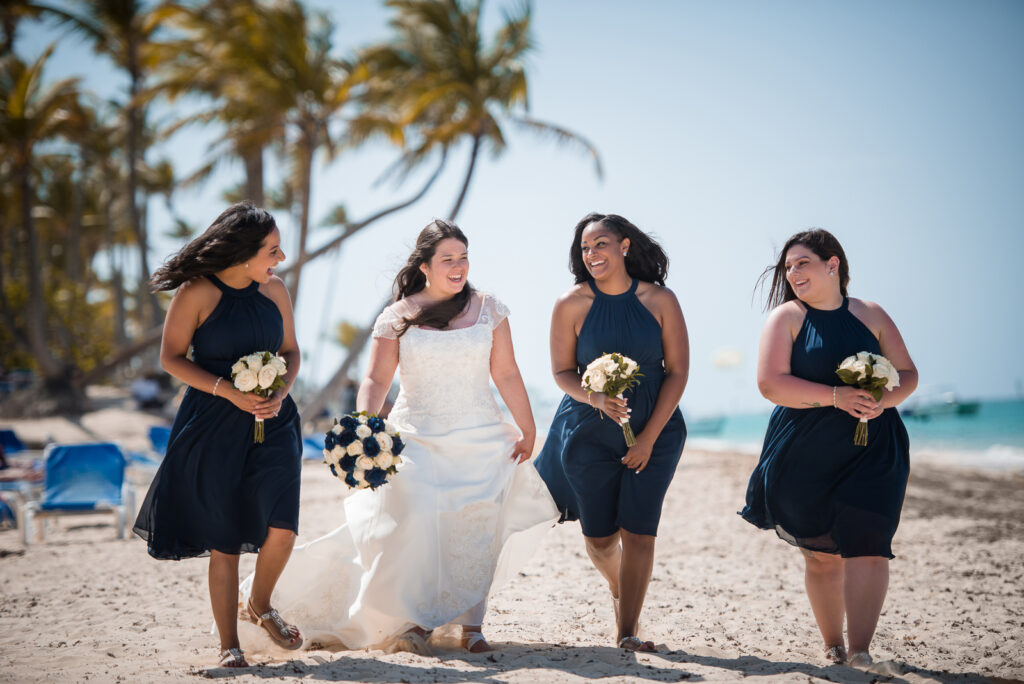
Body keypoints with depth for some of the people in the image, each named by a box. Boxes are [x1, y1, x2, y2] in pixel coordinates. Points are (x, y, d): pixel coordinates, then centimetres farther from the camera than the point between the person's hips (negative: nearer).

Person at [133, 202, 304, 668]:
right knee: (225, 540, 1)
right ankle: (228, 644, 16)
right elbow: (172, 357, -5)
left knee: (282, 528, -10)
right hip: (213, 425, -3)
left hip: (272, 422, 4)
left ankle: (260, 605, 20)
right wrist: (230, 392, -16)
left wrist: (279, 394, -6)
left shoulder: (274, 289, 7)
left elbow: (291, 351, 14)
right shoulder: (197, 292, -8)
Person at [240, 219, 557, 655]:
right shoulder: (397, 317, 3)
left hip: (481, 443, 1)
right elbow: (376, 379, -1)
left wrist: (528, 432, 7)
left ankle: (469, 624, 4)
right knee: (413, 524, -16)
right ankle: (410, 621, -4)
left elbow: (506, 374, 8)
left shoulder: (488, 309, 7)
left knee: (477, 531, -5)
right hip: (417, 441, -1)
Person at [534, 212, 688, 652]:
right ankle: (618, 589, 40)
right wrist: (597, 399, -22)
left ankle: (627, 632, 1)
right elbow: (562, 372, -1)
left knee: (638, 530, -8)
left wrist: (649, 437, -8)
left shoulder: (660, 300, -6)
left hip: (654, 432, 0)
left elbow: (678, 372, -3)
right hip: (589, 434, 1)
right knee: (599, 537, 6)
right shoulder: (572, 304, -6)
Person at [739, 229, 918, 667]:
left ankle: (860, 651, -15)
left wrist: (882, 400, -13)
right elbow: (771, 384, -10)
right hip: (806, 455, 0)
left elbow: (908, 375, 10)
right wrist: (836, 396, -20)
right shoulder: (786, 317, 2)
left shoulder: (871, 315, 8)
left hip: (871, 451, 0)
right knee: (822, 553, 6)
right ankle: (833, 646, 22)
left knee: (866, 542, -14)